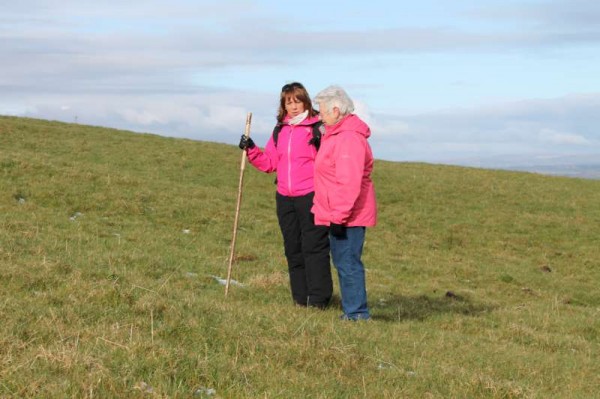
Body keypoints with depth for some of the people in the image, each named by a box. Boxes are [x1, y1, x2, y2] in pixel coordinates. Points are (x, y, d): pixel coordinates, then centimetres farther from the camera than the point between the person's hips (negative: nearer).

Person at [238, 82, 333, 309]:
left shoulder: (318, 128, -6)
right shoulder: (280, 131, 13)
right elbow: (269, 163, 14)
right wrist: (251, 150, 3)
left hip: (311, 197, -7)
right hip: (285, 198, 7)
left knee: (314, 248, -6)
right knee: (293, 250, 11)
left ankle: (319, 299, -2)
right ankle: (301, 298, 19)